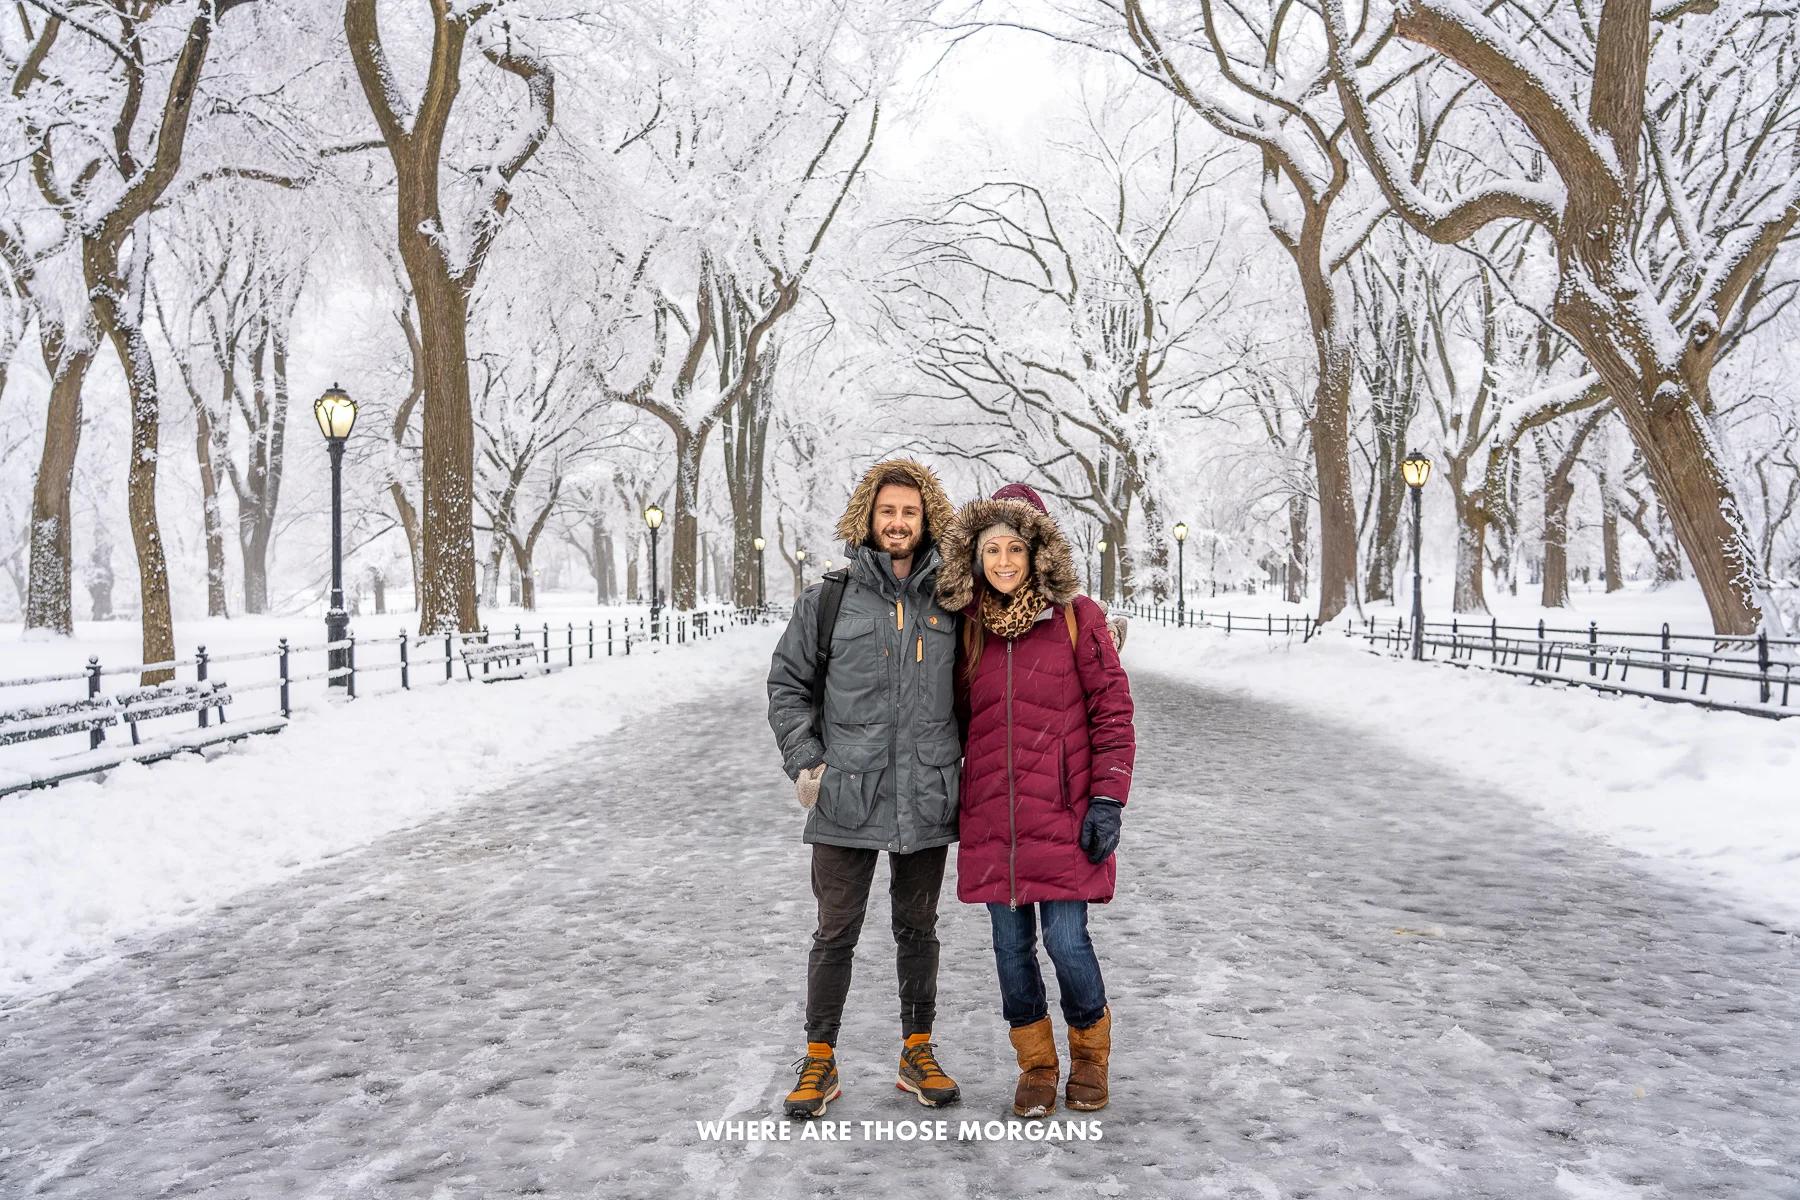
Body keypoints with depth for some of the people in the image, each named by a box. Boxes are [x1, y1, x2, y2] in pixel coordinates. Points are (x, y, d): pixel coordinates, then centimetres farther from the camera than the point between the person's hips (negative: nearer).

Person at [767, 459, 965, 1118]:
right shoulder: (827, 600, 0)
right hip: (847, 799, -2)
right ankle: (820, 1061, 20)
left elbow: (968, 689, 18)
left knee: (918, 929, 14)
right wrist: (805, 761, -3)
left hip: (926, 801, 2)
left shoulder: (948, 602, 6)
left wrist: (963, 759, 9)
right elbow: (786, 684, 5)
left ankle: (917, 1053, 28)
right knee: (836, 934, 6)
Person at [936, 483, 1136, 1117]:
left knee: (1065, 940, -4)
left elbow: (1112, 710, -3)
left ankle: (1090, 1053, 24)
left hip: (1062, 811, -3)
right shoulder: (972, 627, 8)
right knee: (1011, 944, 7)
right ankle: (1036, 1065, 27)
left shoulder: (1076, 617, -3)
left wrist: (1108, 800, -9)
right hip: (992, 812, 4)